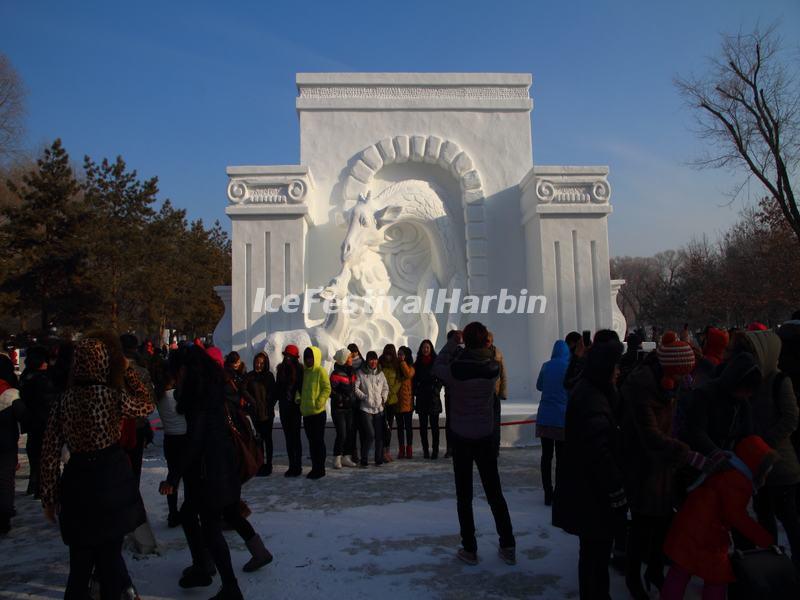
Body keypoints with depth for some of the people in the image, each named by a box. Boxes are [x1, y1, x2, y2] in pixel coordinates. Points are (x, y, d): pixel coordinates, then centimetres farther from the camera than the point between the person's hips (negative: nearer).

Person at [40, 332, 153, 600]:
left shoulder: (63, 400, -4)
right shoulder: (113, 396, -15)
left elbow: (50, 452, -1)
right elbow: (147, 404, 5)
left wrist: (50, 496, 7)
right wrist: (128, 370, 7)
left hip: (77, 485, 3)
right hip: (113, 482, -3)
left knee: (80, 560, 18)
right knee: (109, 556, 12)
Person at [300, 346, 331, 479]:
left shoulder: (320, 371, -7)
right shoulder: (305, 372, 13)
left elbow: (327, 389, -13)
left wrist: (319, 402, -20)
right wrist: (299, 399, 5)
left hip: (318, 412, -7)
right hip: (306, 412, 7)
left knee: (318, 441, -1)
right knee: (311, 441, 13)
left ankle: (320, 469, 7)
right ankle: (314, 468, 22)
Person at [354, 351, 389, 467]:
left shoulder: (380, 373, 10)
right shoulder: (360, 373, -3)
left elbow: (385, 388, 19)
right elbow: (355, 388, -6)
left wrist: (384, 397, 3)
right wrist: (364, 397, -11)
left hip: (379, 408, 4)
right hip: (366, 408, -4)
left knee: (379, 435, 4)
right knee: (370, 435, -12)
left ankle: (379, 460, 17)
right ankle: (364, 460, 3)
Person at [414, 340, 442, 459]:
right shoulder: (417, 364, 9)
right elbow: (415, 380, 10)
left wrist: (436, 391, -10)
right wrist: (415, 393, -1)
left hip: (433, 397, -3)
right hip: (421, 398, 3)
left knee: (434, 425, 0)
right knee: (423, 425, 4)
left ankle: (435, 450, 3)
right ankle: (425, 450, 10)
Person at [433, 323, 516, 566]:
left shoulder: (456, 369, -19)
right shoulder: (493, 368, -11)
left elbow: (437, 366, 1)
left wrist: (453, 341, 6)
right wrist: (487, 345, 5)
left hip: (461, 438, -2)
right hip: (486, 437, 2)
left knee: (464, 495, 9)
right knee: (494, 492, 15)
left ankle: (469, 549, 15)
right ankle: (508, 546, 21)